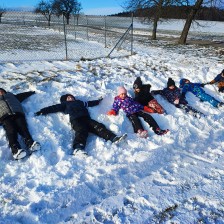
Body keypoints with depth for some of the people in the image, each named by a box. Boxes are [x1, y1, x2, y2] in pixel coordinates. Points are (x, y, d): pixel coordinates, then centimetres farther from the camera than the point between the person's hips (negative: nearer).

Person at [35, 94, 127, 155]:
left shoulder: (79, 102, 39)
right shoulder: (65, 104, 28)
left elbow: (90, 103, 47)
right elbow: (54, 108, 20)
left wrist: (98, 101, 55)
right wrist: (42, 111, 10)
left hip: (86, 118, 4)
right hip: (75, 120, -4)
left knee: (99, 127, -16)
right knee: (82, 131, -33)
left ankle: (114, 138, -30)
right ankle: (78, 147, -57)